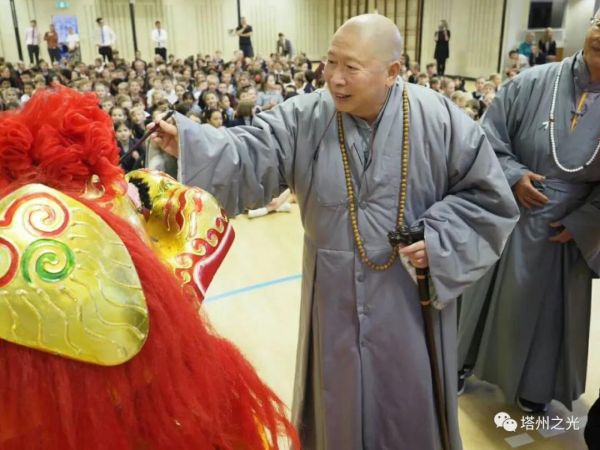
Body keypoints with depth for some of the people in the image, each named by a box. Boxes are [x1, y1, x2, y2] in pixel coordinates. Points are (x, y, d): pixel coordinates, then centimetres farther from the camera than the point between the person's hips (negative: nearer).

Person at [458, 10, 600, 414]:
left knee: (548, 306, 16)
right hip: (508, 218, -1)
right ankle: (462, 361, 38)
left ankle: (533, 385, 39)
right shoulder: (532, 83, -13)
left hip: (566, 230, 1)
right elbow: (486, 139, -6)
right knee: (492, 296, 15)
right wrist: (513, 175, -18)